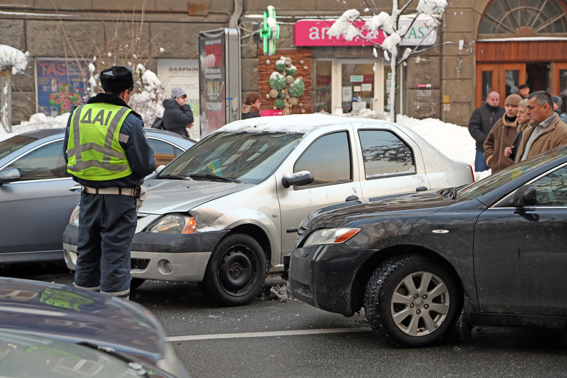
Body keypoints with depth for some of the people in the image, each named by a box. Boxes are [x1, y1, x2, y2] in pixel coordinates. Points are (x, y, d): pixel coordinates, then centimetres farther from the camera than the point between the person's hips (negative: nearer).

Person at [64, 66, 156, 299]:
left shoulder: (78, 114, 5)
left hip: (88, 196, 5)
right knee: (115, 253, 0)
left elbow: (68, 156, 12)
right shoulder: (128, 120, -13)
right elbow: (144, 165, -11)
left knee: (87, 252, 16)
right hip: (119, 199, -5)